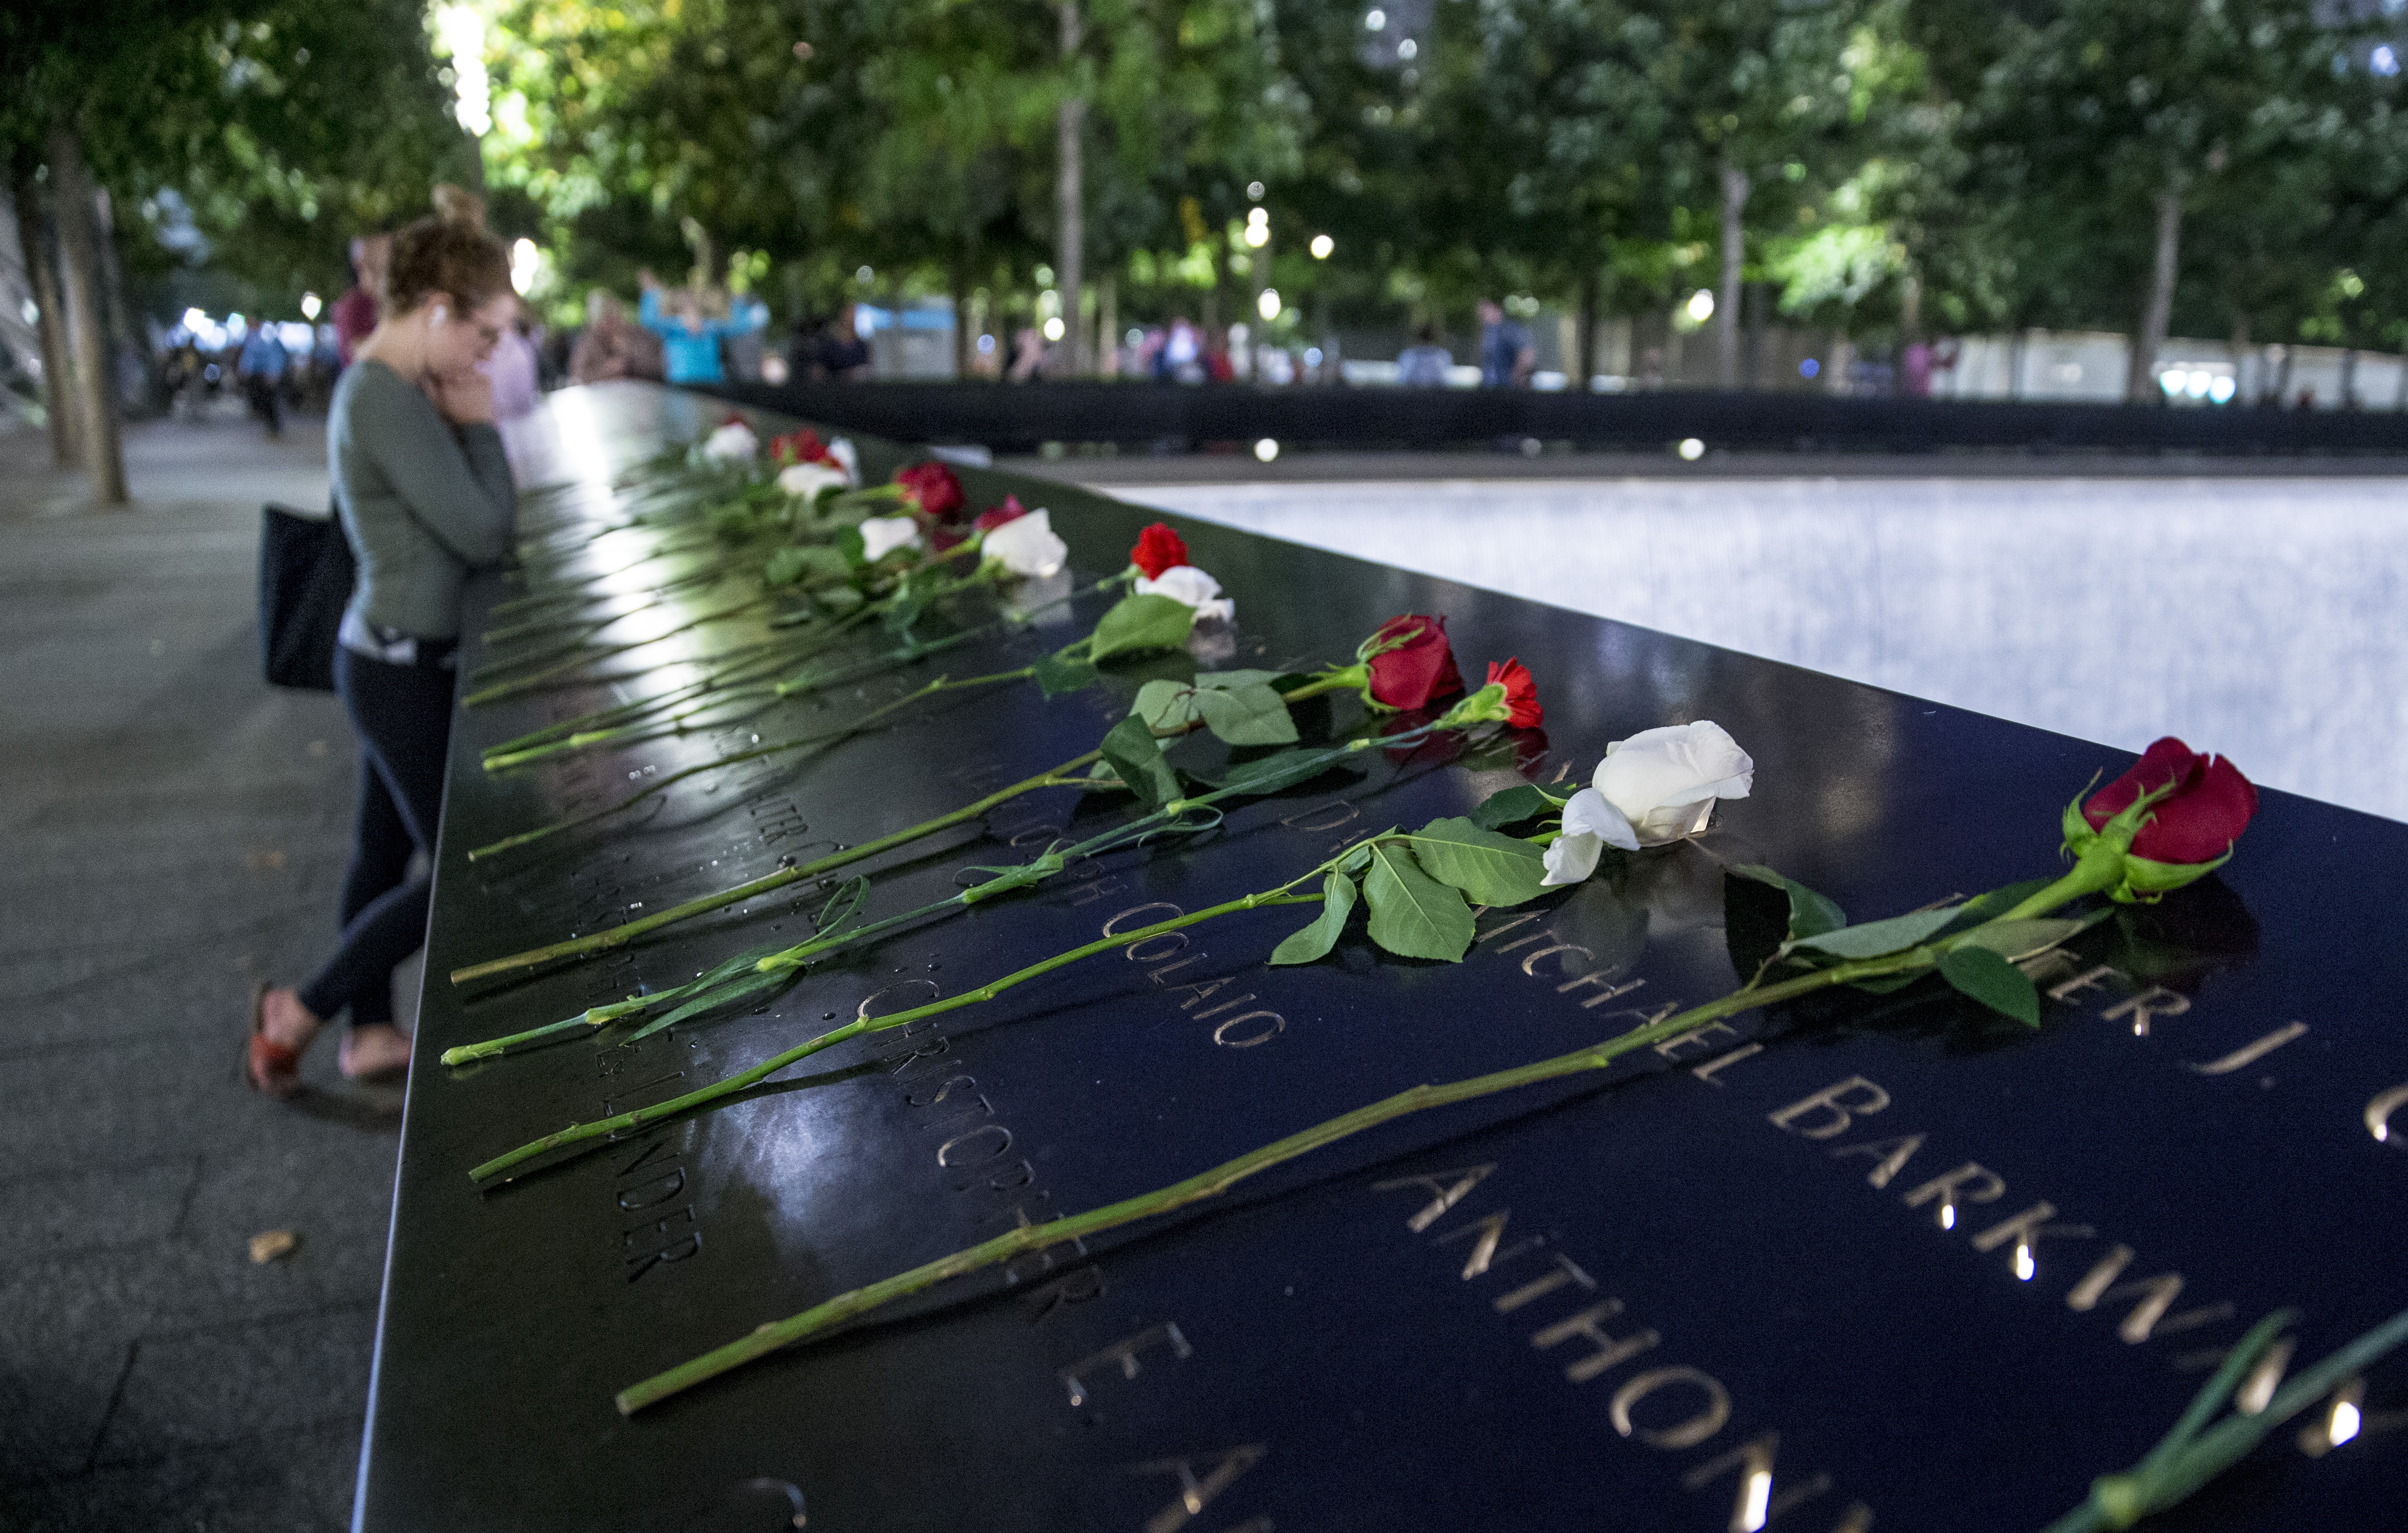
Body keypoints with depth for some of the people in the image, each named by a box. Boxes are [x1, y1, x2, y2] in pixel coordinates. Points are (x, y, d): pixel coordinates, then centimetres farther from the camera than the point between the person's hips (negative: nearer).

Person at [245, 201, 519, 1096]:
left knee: (386, 851, 18)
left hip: (394, 658, 10)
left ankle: (370, 1035, 32)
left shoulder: (385, 388, 10)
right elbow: (486, 536, -20)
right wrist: (480, 426, -11)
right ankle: (298, 1014, 14)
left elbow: (457, 520, 13)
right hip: (404, 670, -10)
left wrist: (462, 426, 2)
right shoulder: (390, 404, -23)